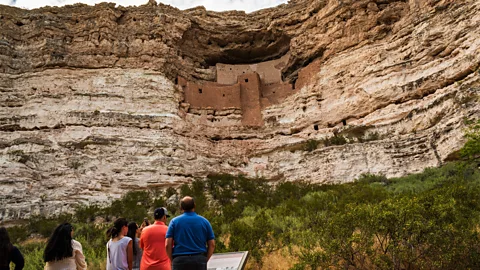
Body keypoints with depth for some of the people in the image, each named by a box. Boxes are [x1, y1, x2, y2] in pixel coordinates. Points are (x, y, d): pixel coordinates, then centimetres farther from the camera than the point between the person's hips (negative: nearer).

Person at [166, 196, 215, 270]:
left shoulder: (174, 221, 3)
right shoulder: (204, 221, 6)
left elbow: (168, 245, -3)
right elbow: (212, 245, 3)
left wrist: (173, 260, 8)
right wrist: (205, 260, 12)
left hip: (179, 261, -1)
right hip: (199, 261, 1)